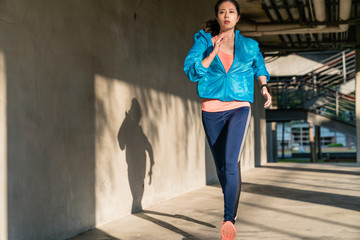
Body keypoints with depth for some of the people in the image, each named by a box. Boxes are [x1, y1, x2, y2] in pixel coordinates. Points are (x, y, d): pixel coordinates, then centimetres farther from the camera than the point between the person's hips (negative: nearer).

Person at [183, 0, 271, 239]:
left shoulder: (249, 46, 7)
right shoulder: (204, 41, 4)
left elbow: (259, 66, 28)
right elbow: (191, 70, -6)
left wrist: (264, 87, 16)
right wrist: (214, 52, -14)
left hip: (239, 108, -1)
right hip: (212, 111, 2)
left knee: (230, 162, -21)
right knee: (222, 166, 10)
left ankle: (228, 219, -23)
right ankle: (233, 211, 31)